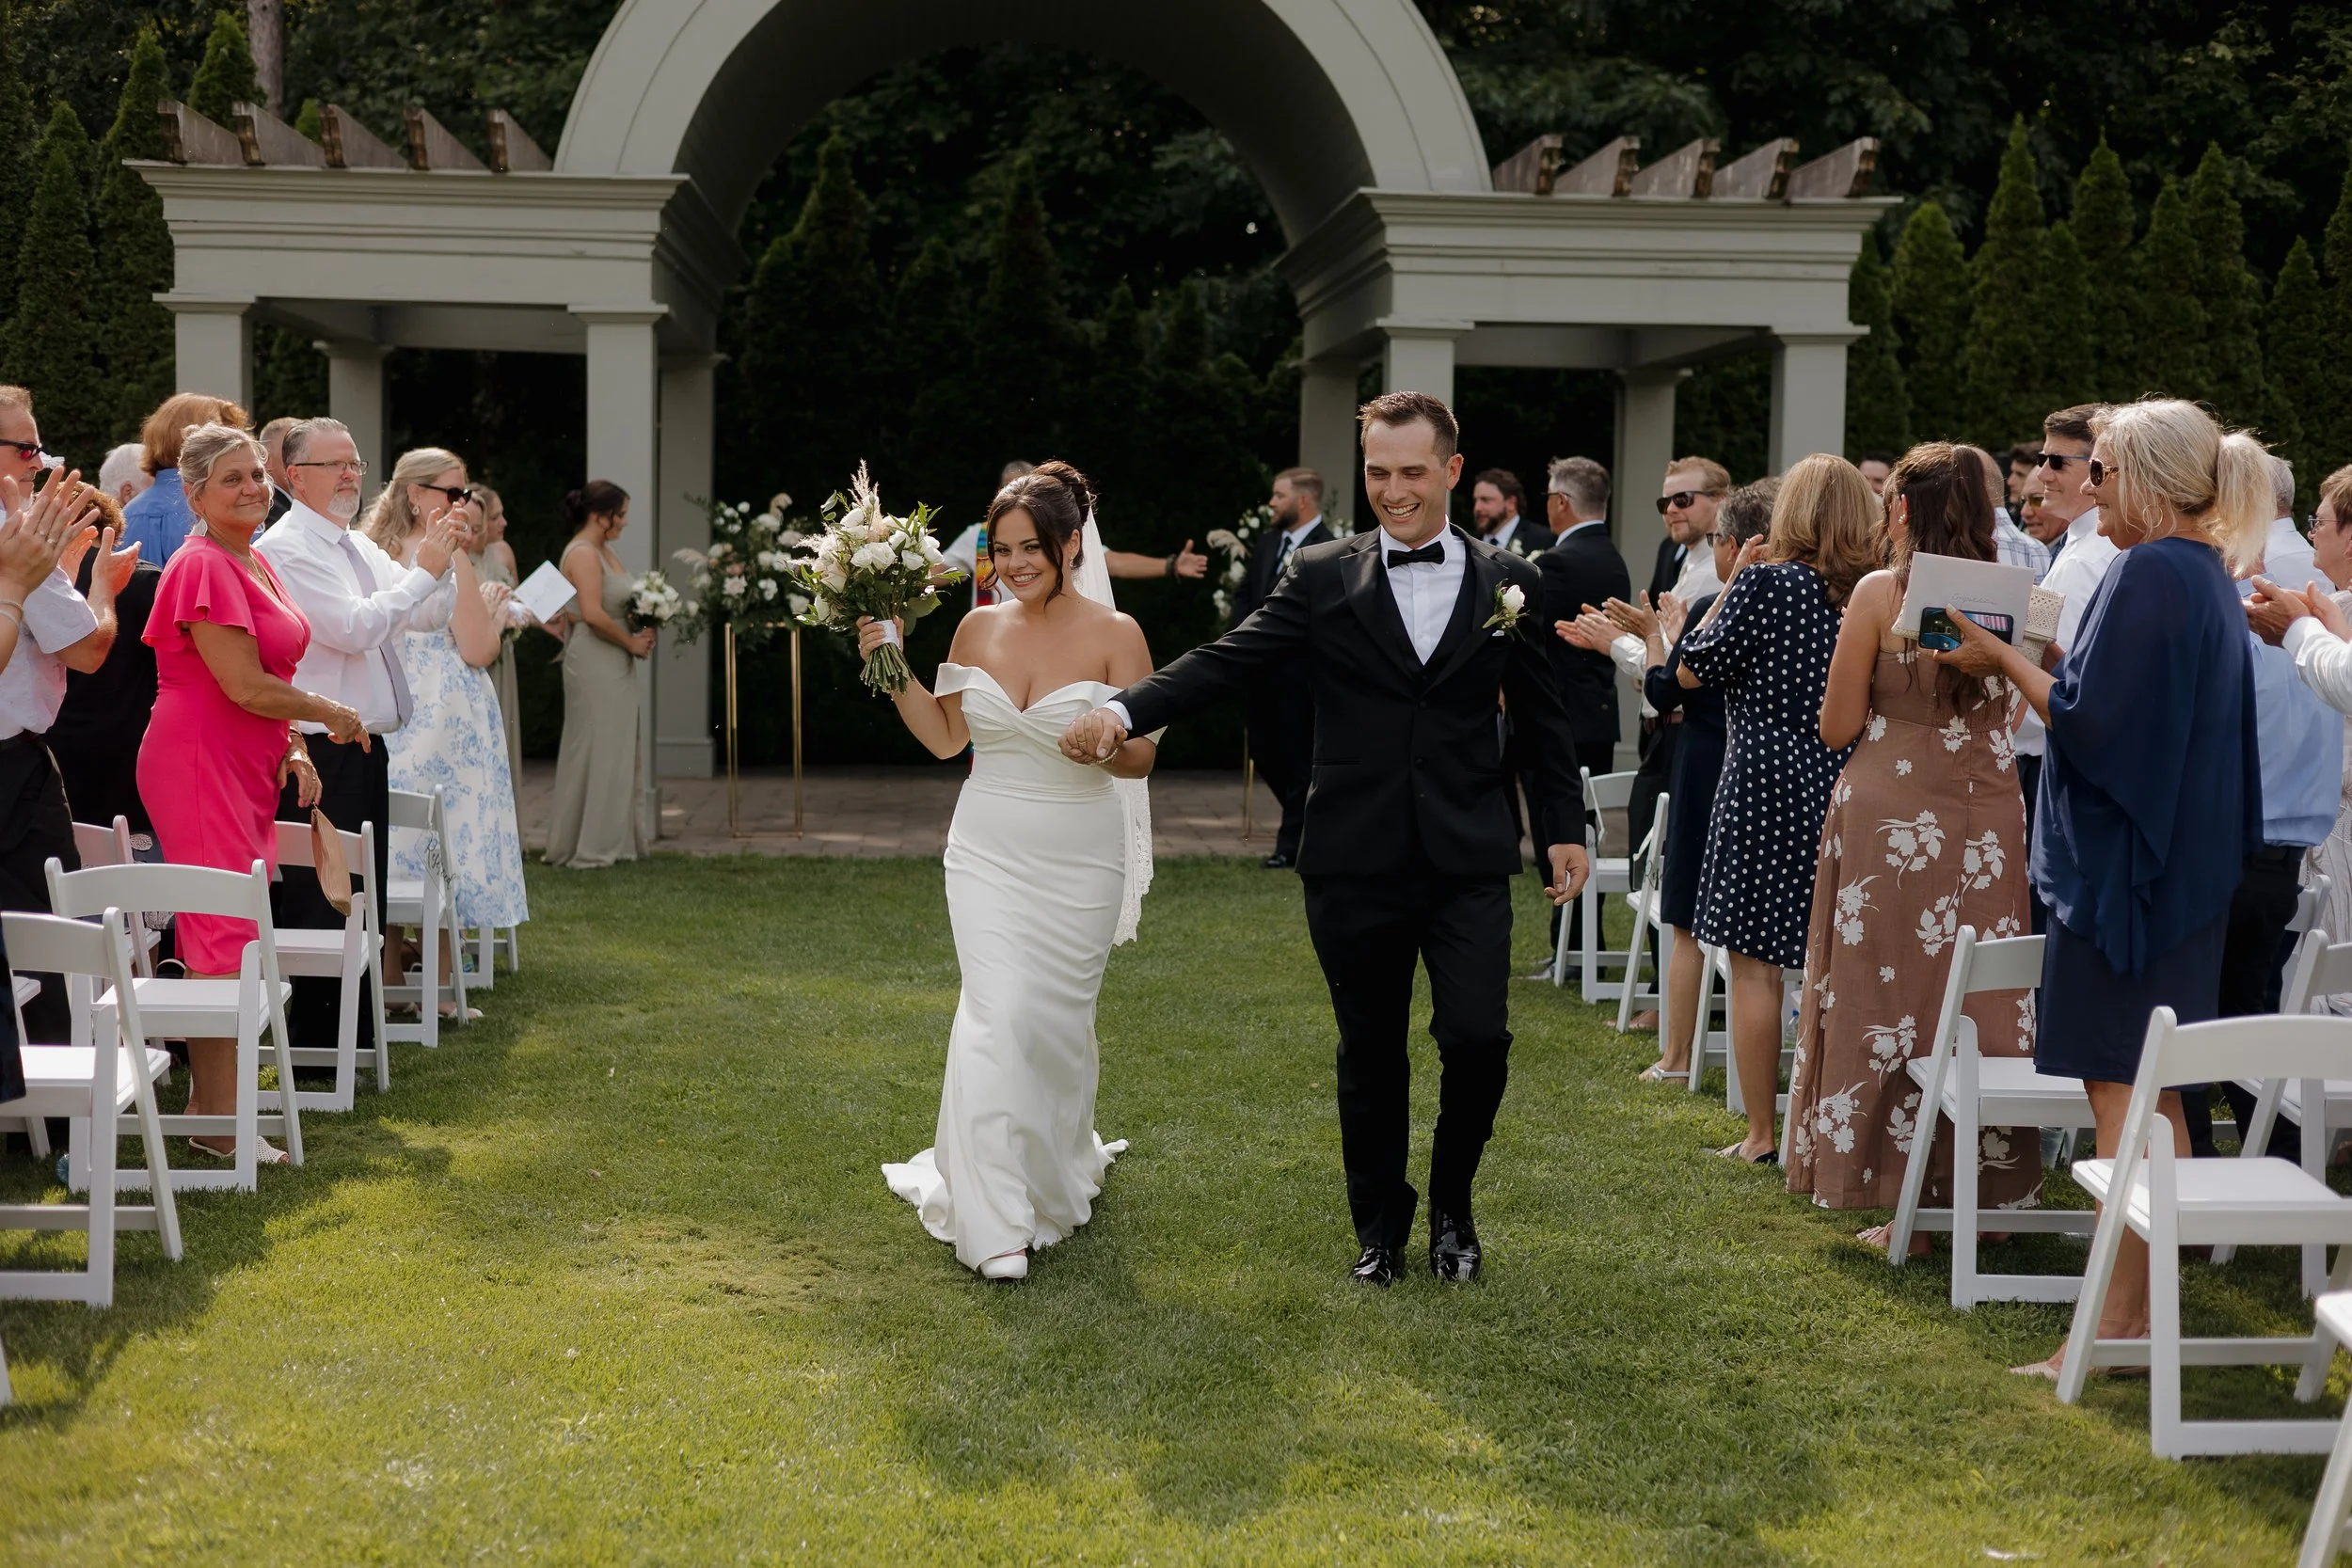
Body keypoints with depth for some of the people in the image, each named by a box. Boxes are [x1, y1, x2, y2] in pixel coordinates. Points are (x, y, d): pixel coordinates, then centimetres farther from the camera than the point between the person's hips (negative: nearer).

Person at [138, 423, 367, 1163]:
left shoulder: (255, 563, 14)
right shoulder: (202, 568, -15)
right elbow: (245, 685, -19)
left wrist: (293, 748, 9)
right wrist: (331, 713, -6)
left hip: (247, 765, 9)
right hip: (198, 763, -9)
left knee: (220, 934, 12)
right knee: (224, 935, -8)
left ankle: (209, 1096, 20)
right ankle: (218, 1122, -4)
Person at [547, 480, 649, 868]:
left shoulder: (603, 551, 15)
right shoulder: (583, 554, -14)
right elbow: (593, 614, -23)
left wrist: (639, 632, 1)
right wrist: (631, 643, -12)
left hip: (614, 665, 10)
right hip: (594, 663, -10)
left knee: (617, 751, 12)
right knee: (597, 749, -3)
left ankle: (614, 841, 18)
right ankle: (590, 846, 5)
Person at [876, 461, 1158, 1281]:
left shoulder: (1114, 635, -7)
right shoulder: (979, 629, 3)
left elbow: (1142, 758, -7)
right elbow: (946, 737, 13)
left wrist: (1106, 743, -28)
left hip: (1079, 860, -1)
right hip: (988, 854, 2)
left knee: (1058, 1020, 11)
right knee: (998, 1017, -10)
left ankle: (1061, 1169, 39)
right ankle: (997, 1219, -7)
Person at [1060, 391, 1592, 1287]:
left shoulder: (1508, 582, 5)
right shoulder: (1323, 579, 1)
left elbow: (1542, 712, 13)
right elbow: (1225, 662, -8)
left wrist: (1566, 826, 12)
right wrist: (1124, 710, -23)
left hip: (1469, 862, 0)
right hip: (1356, 866, 0)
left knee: (1478, 1040, -8)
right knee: (1370, 1052, 9)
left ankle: (1452, 1206, 18)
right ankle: (1380, 1223, 28)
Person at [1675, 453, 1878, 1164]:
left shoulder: (1765, 583, -10)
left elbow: (1691, 671, -4)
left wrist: (1732, 580, 3)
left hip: (1766, 788, -5)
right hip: (1846, 787, 5)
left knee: (1754, 962, 1)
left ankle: (1761, 1134, 3)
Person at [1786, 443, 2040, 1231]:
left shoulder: (1879, 593, -7)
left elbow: (1837, 726, -3)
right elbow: (2014, 713, 14)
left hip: (1891, 820, -4)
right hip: (1987, 819, 4)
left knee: (1891, 997, 3)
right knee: (1982, 1002, 10)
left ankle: (1908, 1203, 4)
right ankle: (1984, 1195, 16)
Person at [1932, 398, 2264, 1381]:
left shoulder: (2147, 573, -17)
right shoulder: (2209, 578, 13)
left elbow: (2087, 717, -20)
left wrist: (2003, 660, -6)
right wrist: (2032, 656, 15)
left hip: (2123, 864, -10)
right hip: (2185, 866, 10)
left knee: (2120, 1088, -7)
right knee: (2154, 1095, 13)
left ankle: (2120, 1318, -5)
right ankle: (2150, 1305, 19)